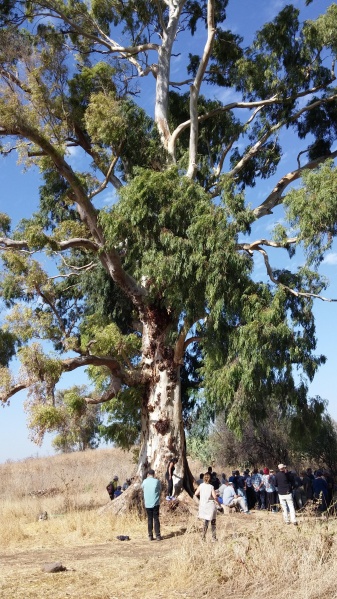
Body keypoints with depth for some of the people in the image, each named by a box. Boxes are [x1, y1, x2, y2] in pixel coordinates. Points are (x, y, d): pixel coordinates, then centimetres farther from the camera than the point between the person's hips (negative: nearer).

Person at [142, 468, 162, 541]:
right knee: (156, 519, 3)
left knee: (149, 519, 9)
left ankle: (150, 536, 10)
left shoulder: (145, 481, -2)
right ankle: (158, 536, 2)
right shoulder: (157, 481, -4)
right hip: (155, 503, -1)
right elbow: (160, 490, 7)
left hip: (147, 504, 1)